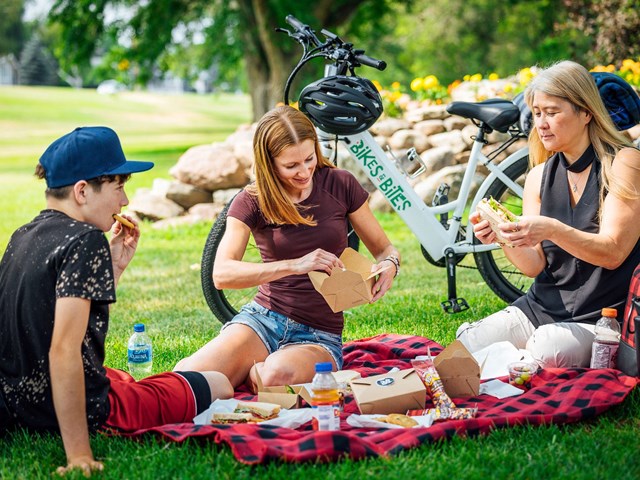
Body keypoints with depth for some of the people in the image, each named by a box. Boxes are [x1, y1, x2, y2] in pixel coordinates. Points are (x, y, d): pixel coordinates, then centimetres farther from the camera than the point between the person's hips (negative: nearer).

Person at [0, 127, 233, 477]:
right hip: (89, 412, -9)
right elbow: (64, 350, -30)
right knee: (218, 385, 7)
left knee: (126, 378, 40)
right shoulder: (86, 241, -22)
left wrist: (116, 266, 8)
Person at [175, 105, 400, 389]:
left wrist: (389, 266, -17)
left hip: (319, 335, 0)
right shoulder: (251, 201, -3)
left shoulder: (340, 185, -1)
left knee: (277, 375, -37)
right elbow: (221, 274, -17)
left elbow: (384, 248, 9)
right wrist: (294, 265, -29)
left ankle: (254, 371, 0)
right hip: (263, 319, 1)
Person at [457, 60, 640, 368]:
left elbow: (613, 253, -17)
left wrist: (552, 230, -34)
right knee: (465, 346, -18)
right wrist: (504, 237, -19)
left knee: (545, 352, -33)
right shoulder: (539, 176, 8)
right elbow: (534, 265, 3)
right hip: (541, 308, 5)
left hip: (601, 317, -5)